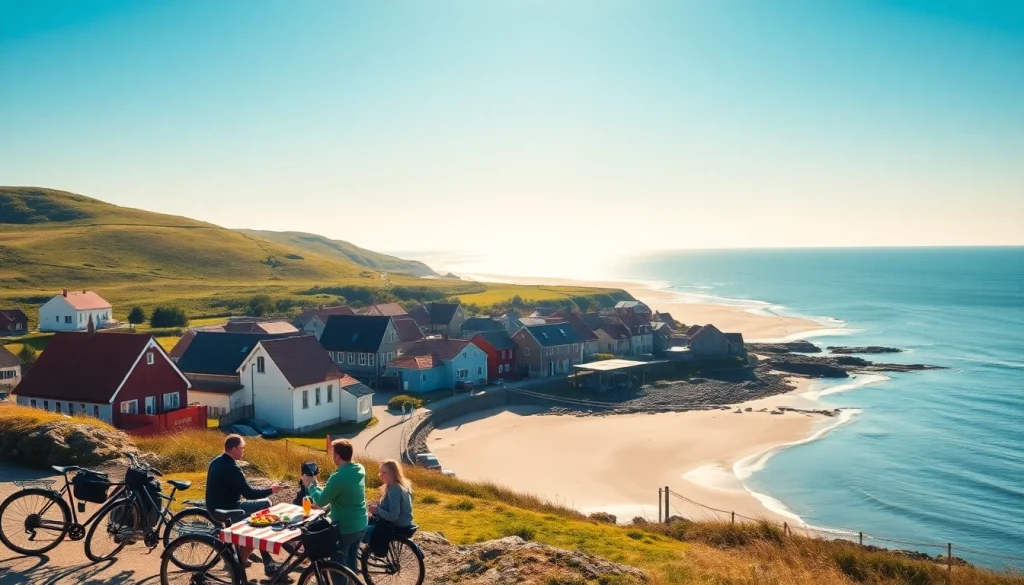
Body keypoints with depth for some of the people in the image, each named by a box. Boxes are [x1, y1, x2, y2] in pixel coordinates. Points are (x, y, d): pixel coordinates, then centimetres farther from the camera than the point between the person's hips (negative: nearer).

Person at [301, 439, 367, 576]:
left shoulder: (338, 478, -27)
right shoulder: (360, 470, -2)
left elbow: (320, 501, -14)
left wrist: (311, 485, 1)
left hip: (344, 529, -7)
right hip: (361, 526, 7)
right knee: (351, 562, 23)